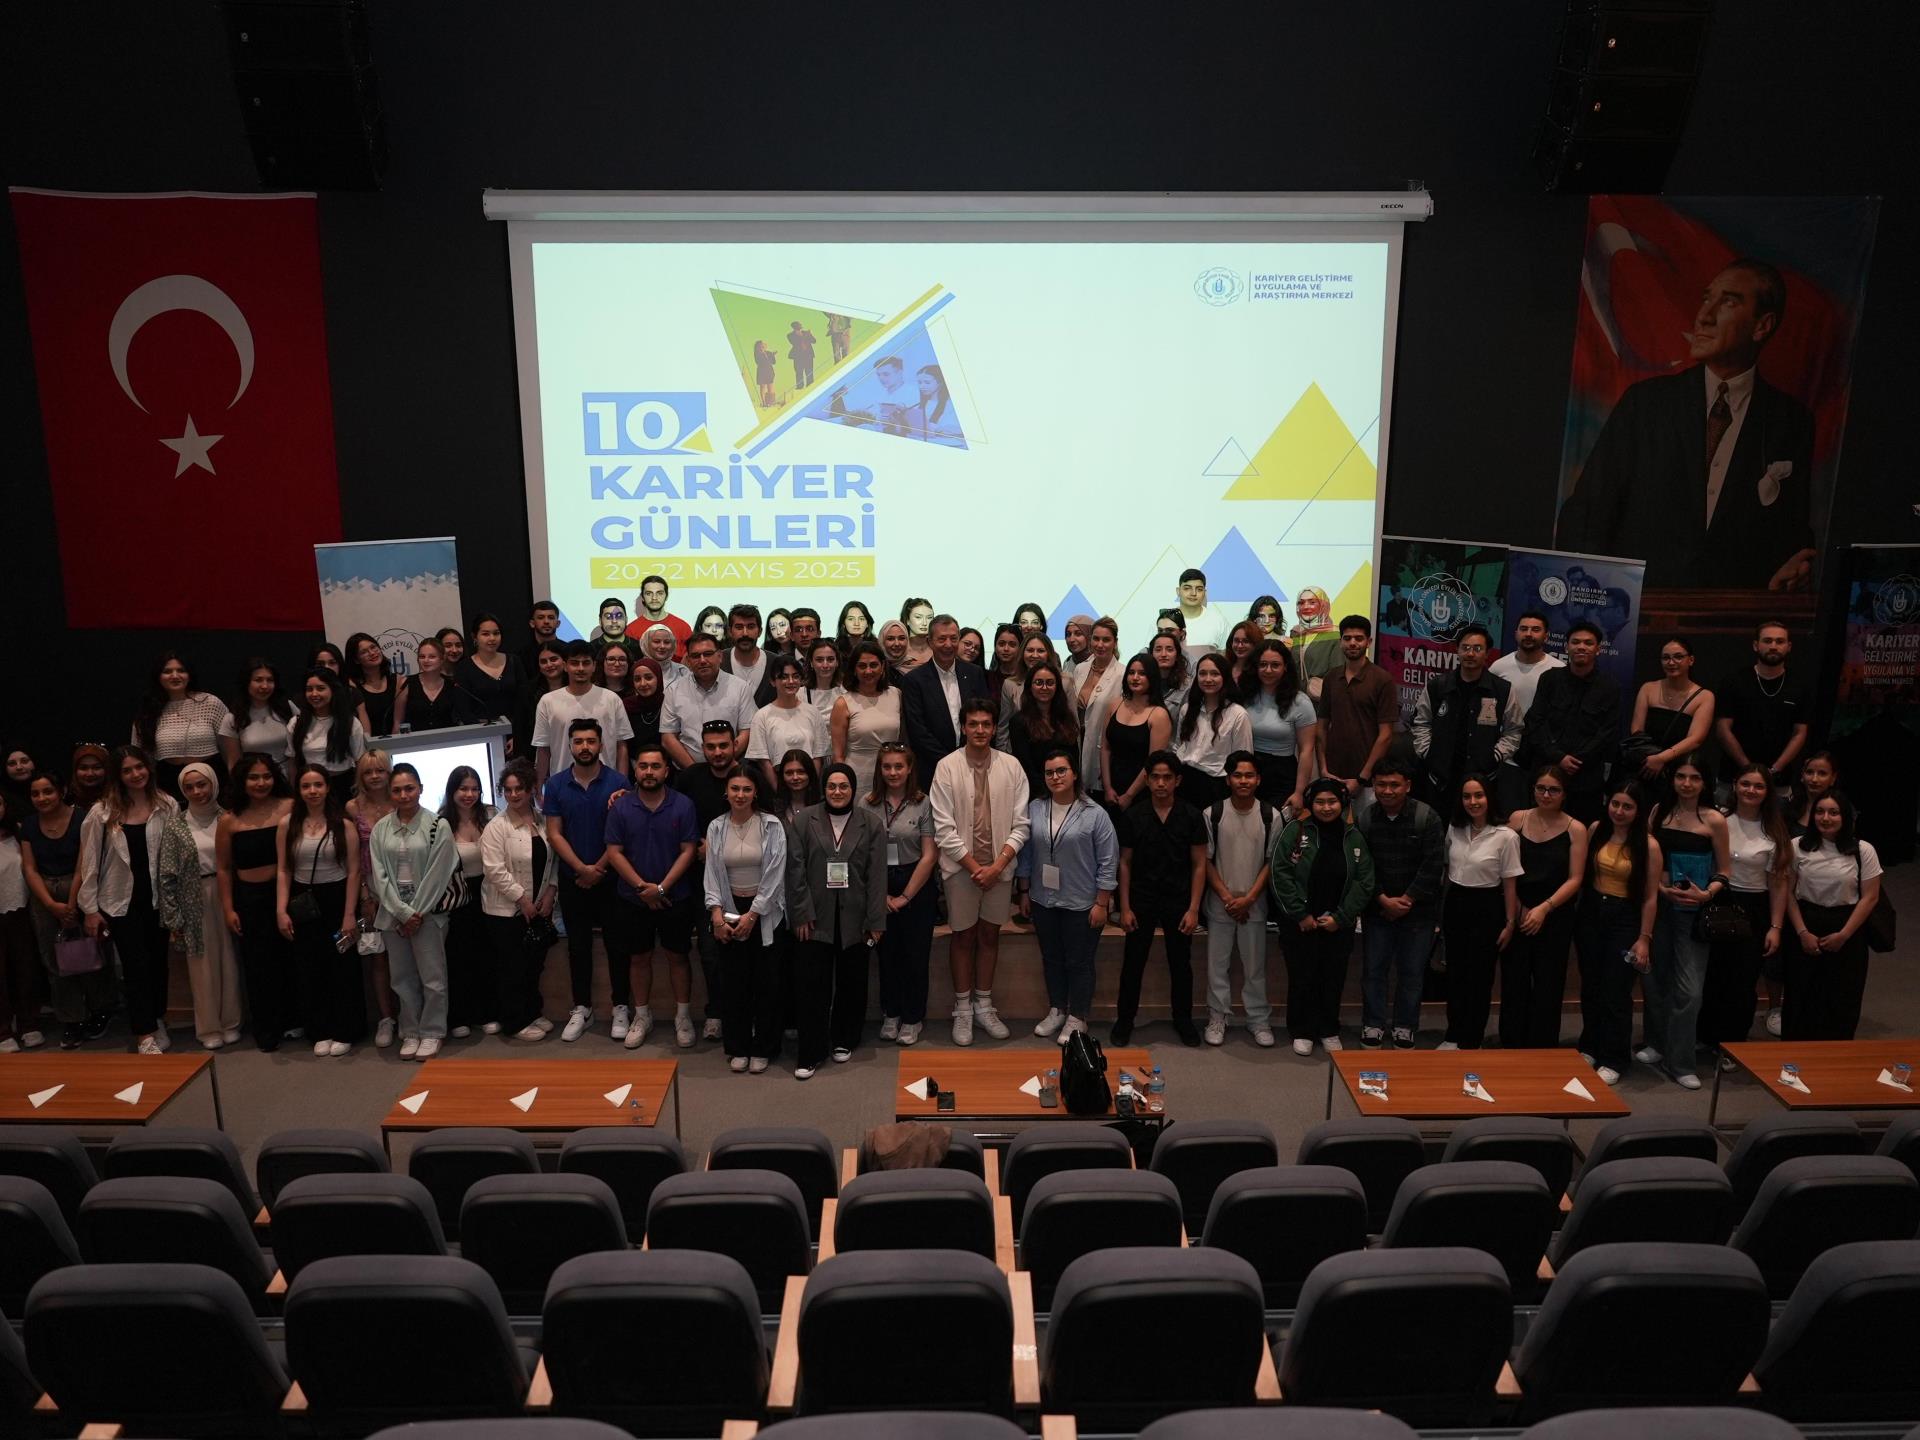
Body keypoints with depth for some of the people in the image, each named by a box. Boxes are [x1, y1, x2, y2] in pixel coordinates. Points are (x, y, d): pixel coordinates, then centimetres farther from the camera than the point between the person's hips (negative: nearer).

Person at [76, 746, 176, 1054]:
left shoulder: (166, 806, -3)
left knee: (158, 962, 11)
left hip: (157, 899, 1)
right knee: (136, 965, -4)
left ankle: (156, 1023, 28)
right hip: (121, 901, -1)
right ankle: (145, 1036, 1)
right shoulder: (102, 812, -4)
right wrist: (90, 908, -2)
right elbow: (90, 863, -1)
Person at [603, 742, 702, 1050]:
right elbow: (614, 852, -5)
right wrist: (642, 886, -14)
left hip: (675, 898, -1)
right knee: (639, 957, 12)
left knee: (677, 956, 8)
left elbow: (688, 850, -9)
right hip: (633, 899, 1)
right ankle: (642, 1015, 27)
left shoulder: (683, 806, -7)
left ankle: (683, 1015, 22)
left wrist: (662, 887, -17)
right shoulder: (620, 807, -3)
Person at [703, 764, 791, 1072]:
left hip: (765, 913, -2)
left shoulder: (772, 827, -7)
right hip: (730, 911, 2)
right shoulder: (716, 827, 2)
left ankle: (763, 1049, 15)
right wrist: (716, 912, -12)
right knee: (734, 981, 6)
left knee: (766, 981, 2)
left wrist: (752, 915, -12)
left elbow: (774, 875, -9)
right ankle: (738, 1048, 19)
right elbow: (711, 873, 1)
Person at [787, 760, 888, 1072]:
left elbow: (877, 875, -1)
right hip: (816, 918, -1)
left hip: (854, 919, 1)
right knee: (812, 985, -1)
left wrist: (876, 922, -4)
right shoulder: (802, 821, 1)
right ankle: (810, 1052, 7)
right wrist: (801, 914, -7)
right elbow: (795, 871, -1)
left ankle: (844, 1041, 29)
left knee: (852, 983, 11)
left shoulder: (871, 824, 2)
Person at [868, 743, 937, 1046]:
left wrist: (905, 896, -8)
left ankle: (912, 1018, 19)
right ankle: (890, 1013, 27)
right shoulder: (869, 804, -2)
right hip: (879, 887, 2)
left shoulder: (923, 804, -6)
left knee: (915, 953, 4)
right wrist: (880, 893, -7)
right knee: (887, 951, 10)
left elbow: (930, 856, -8)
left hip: (916, 885, -1)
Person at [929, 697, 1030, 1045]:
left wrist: (997, 865, -11)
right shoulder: (947, 767, -8)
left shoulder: (1011, 766, -2)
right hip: (961, 866, -2)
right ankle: (963, 1008, 20)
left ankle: (983, 1004, 26)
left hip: (999, 866, 2)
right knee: (963, 936, 8)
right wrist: (975, 867, -11)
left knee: (990, 935, 12)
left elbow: (1020, 825, -2)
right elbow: (944, 829, -9)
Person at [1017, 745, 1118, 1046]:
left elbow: (1108, 863, -10)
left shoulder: (1094, 814, -12)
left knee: (1079, 962, 8)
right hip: (1043, 901, 4)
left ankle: (1077, 1018, 23)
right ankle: (1056, 1011, 34)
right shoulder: (1034, 809, 0)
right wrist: (1024, 892, 8)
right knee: (1051, 958, 18)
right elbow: (1026, 854, 7)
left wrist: (1101, 903, -10)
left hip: (1081, 905, -4)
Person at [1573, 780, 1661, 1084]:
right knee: (1590, 985, 15)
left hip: (1624, 919, -4)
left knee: (1615, 991, 4)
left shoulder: (1648, 845, -13)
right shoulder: (1596, 829, -2)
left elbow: (1650, 896, -10)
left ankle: (1613, 1060, 19)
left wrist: (1644, 939, -9)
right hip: (1591, 913, 4)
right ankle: (1590, 1047, 32)